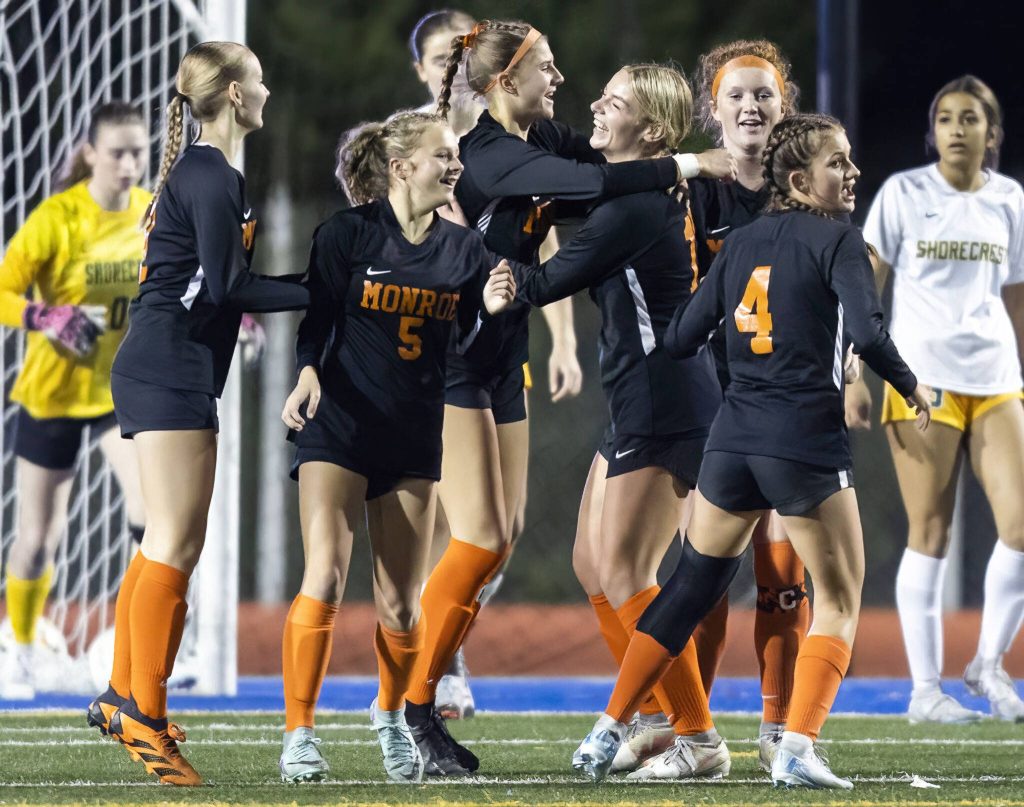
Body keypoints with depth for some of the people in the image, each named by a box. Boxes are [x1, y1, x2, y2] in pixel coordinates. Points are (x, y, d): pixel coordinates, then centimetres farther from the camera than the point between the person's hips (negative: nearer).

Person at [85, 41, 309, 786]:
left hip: (161, 372, 10)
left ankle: (124, 697, 18)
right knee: (176, 547, -9)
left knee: (168, 544, 14)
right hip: (173, 373, -10)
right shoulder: (213, 178, -13)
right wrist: (317, 292, -16)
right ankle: (145, 719, -7)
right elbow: (225, 285, -19)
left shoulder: (198, 171, 17)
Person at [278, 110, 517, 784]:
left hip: (415, 437, 3)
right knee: (325, 582, -17)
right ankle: (300, 734, -8)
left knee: (401, 605, 4)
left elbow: (475, 350, 8)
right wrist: (308, 372, -22)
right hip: (339, 426, -3)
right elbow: (317, 318, -3)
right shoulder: (348, 233, -4)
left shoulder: (463, 247, 6)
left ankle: (391, 715, 31)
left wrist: (495, 308, -12)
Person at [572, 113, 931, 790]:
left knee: (691, 585, 18)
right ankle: (797, 751, -10)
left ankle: (606, 735, 16)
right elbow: (867, 332, -21)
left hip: (734, 440, 6)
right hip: (809, 442, -6)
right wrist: (910, 386, -5)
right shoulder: (838, 240, -7)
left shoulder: (741, 243, 11)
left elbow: (682, 338, 11)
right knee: (839, 601, 6)